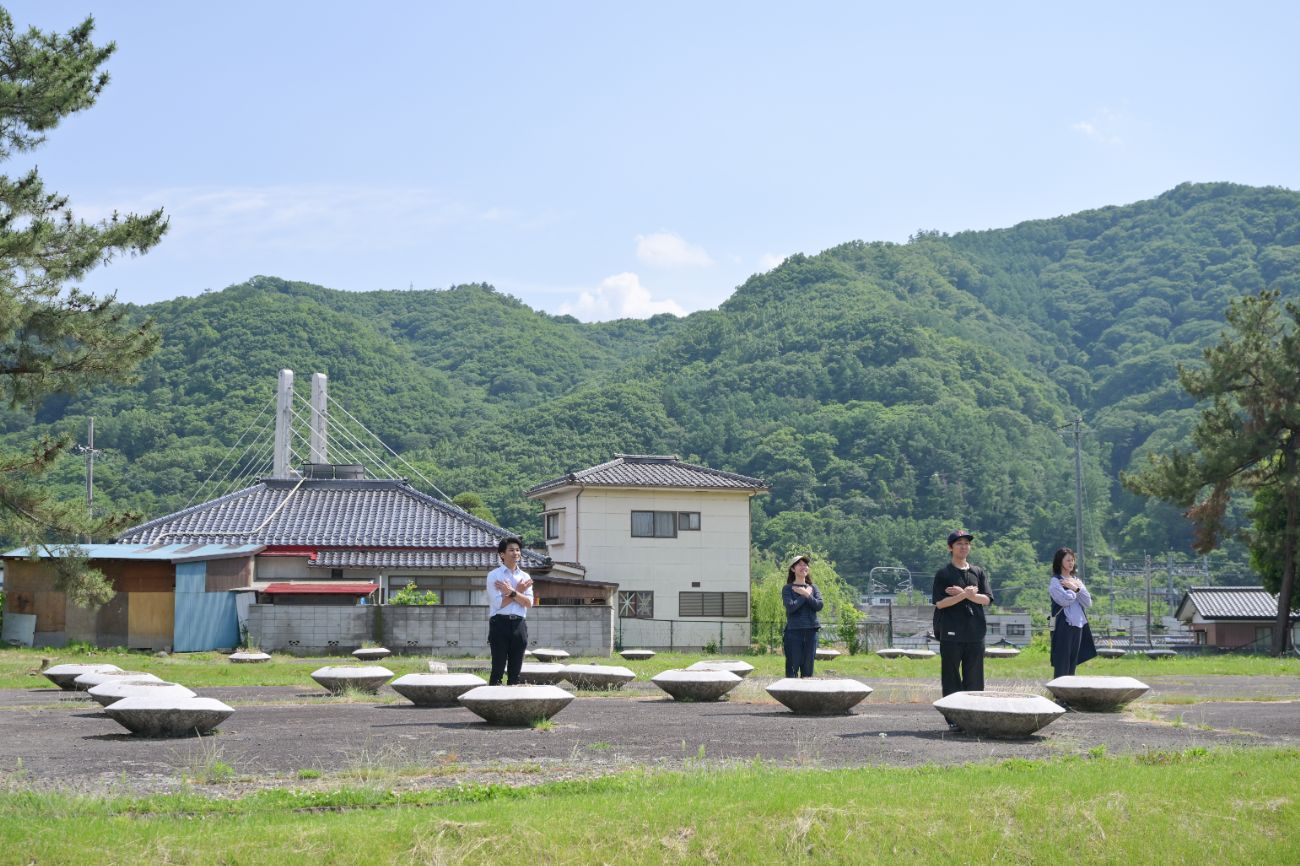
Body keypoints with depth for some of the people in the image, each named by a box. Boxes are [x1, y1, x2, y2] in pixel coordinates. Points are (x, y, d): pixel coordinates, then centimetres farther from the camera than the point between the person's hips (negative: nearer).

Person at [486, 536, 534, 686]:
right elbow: (498, 603, -10)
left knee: (515, 669, 6)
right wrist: (518, 591, -5)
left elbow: (529, 603, 1)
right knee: (498, 668, -7)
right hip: (500, 623, -4)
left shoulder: (525, 577, 14)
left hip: (519, 624, 4)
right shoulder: (494, 575, 1)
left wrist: (512, 593, -12)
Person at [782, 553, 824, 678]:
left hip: (811, 631, 4)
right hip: (794, 631, -4)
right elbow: (790, 607, -13)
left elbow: (819, 606, -2)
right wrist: (805, 596, -5)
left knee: (808, 668, 6)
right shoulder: (787, 588, 2)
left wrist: (807, 594, -10)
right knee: (792, 668, -4)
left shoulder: (813, 588, 13)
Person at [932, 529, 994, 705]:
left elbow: (987, 599, 2)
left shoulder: (978, 573, 13)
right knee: (951, 678, 0)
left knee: (974, 679, 6)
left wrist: (961, 593, -8)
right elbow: (939, 602, -9)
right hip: (951, 634, -3)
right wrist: (965, 595, -18)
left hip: (975, 633, 3)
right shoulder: (943, 574, 1)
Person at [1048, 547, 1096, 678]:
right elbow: (1065, 600, -19)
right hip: (1063, 625, -7)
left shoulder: (1077, 580, 17)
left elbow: (1088, 603, 7)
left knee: (1072, 663, 9)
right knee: (1061, 664, -7)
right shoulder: (1055, 581, -3)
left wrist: (1076, 588, -6)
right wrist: (1075, 589, -2)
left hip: (1078, 625, 7)